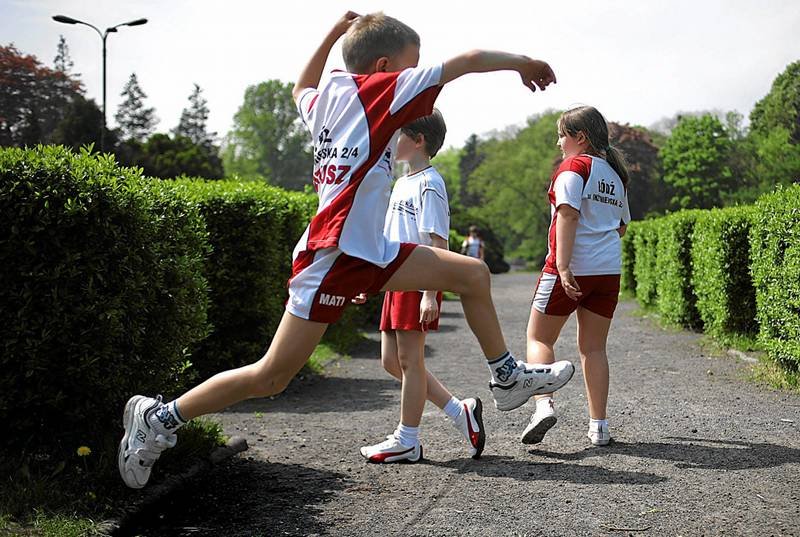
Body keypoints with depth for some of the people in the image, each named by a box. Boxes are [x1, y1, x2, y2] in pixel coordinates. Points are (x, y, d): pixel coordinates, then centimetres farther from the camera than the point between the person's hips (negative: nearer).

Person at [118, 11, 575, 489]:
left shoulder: (325, 101, 14)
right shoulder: (384, 89, -7)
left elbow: (302, 88, 40)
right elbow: (470, 60, -6)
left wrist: (337, 31, 36)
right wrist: (523, 63, 10)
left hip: (370, 252, 10)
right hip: (335, 256, -10)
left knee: (473, 275, 11)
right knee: (272, 377, -2)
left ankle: (508, 378, 25)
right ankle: (160, 417, 11)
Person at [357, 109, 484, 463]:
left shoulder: (428, 183, -10)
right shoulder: (402, 183, 19)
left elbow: (437, 243, -17)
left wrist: (430, 293, -23)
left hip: (417, 284, -10)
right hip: (396, 282, 10)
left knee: (410, 360, -2)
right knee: (392, 361, 10)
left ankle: (407, 441, 9)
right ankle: (460, 411, 15)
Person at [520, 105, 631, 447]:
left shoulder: (574, 166, -7)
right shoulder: (616, 173, 16)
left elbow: (568, 215, -19)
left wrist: (563, 267, -24)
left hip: (571, 269, -6)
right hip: (609, 269, 7)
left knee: (538, 338, 5)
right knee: (593, 347, 11)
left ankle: (543, 403, -15)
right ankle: (598, 426, 8)